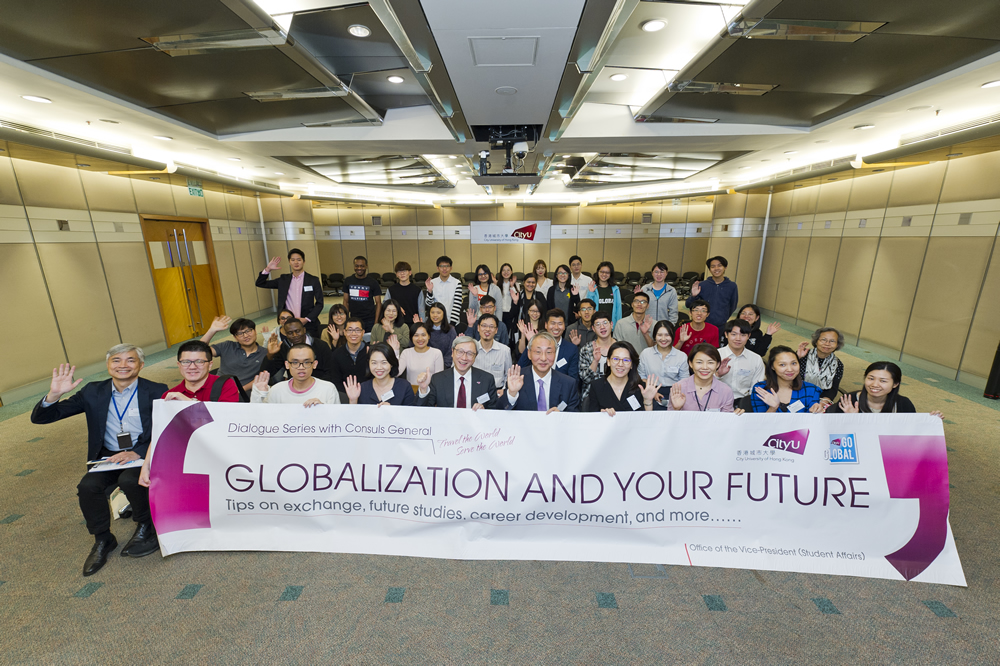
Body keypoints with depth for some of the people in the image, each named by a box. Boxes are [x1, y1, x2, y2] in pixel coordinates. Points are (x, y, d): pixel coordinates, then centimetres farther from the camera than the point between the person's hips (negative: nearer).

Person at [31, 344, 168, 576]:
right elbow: (40, 418, 4)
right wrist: (54, 394, -16)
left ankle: (145, 526, -1)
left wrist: (137, 453, -26)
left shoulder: (156, 391, -7)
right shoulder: (93, 392, 4)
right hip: (108, 457, 4)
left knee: (129, 480, -31)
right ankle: (103, 540, 4)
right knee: (88, 486, -22)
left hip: (145, 455, -4)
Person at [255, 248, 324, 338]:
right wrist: (268, 269, 1)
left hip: (309, 324, -2)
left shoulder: (313, 280, 0)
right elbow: (260, 284, 15)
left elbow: (319, 303, -1)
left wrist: (307, 319, -11)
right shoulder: (283, 280, 10)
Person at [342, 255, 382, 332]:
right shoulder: (348, 281, 6)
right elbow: (346, 301, 10)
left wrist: (376, 323, -9)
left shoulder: (373, 282, -2)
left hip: (370, 321, -2)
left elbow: (378, 303, -2)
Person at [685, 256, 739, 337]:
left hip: (721, 328, 1)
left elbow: (733, 306, 13)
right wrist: (693, 296, -18)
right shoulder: (702, 285, -1)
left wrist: (723, 319, 11)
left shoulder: (732, 286, 2)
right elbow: (688, 305, 0)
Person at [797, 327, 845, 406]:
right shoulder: (803, 356, -5)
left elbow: (833, 389, 3)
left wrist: (823, 402, -16)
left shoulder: (838, 365, 5)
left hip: (821, 400, 3)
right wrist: (797, 357, -21)